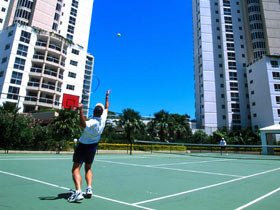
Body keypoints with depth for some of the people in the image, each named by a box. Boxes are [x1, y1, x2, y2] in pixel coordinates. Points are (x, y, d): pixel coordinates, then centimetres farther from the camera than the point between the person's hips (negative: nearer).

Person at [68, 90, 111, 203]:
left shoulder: (92, 122, -26)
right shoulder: (103, 119, -8)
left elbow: (83, 124, -47)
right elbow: (106, 108, 9)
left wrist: (81, 110, -55)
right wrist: (107, 96, 19)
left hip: (83, 146, -6)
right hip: (93, 146, 7)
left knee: (76, 169, -5)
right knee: (88, 168, 21)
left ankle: (78, 192, -20)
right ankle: (89, 189, 8)